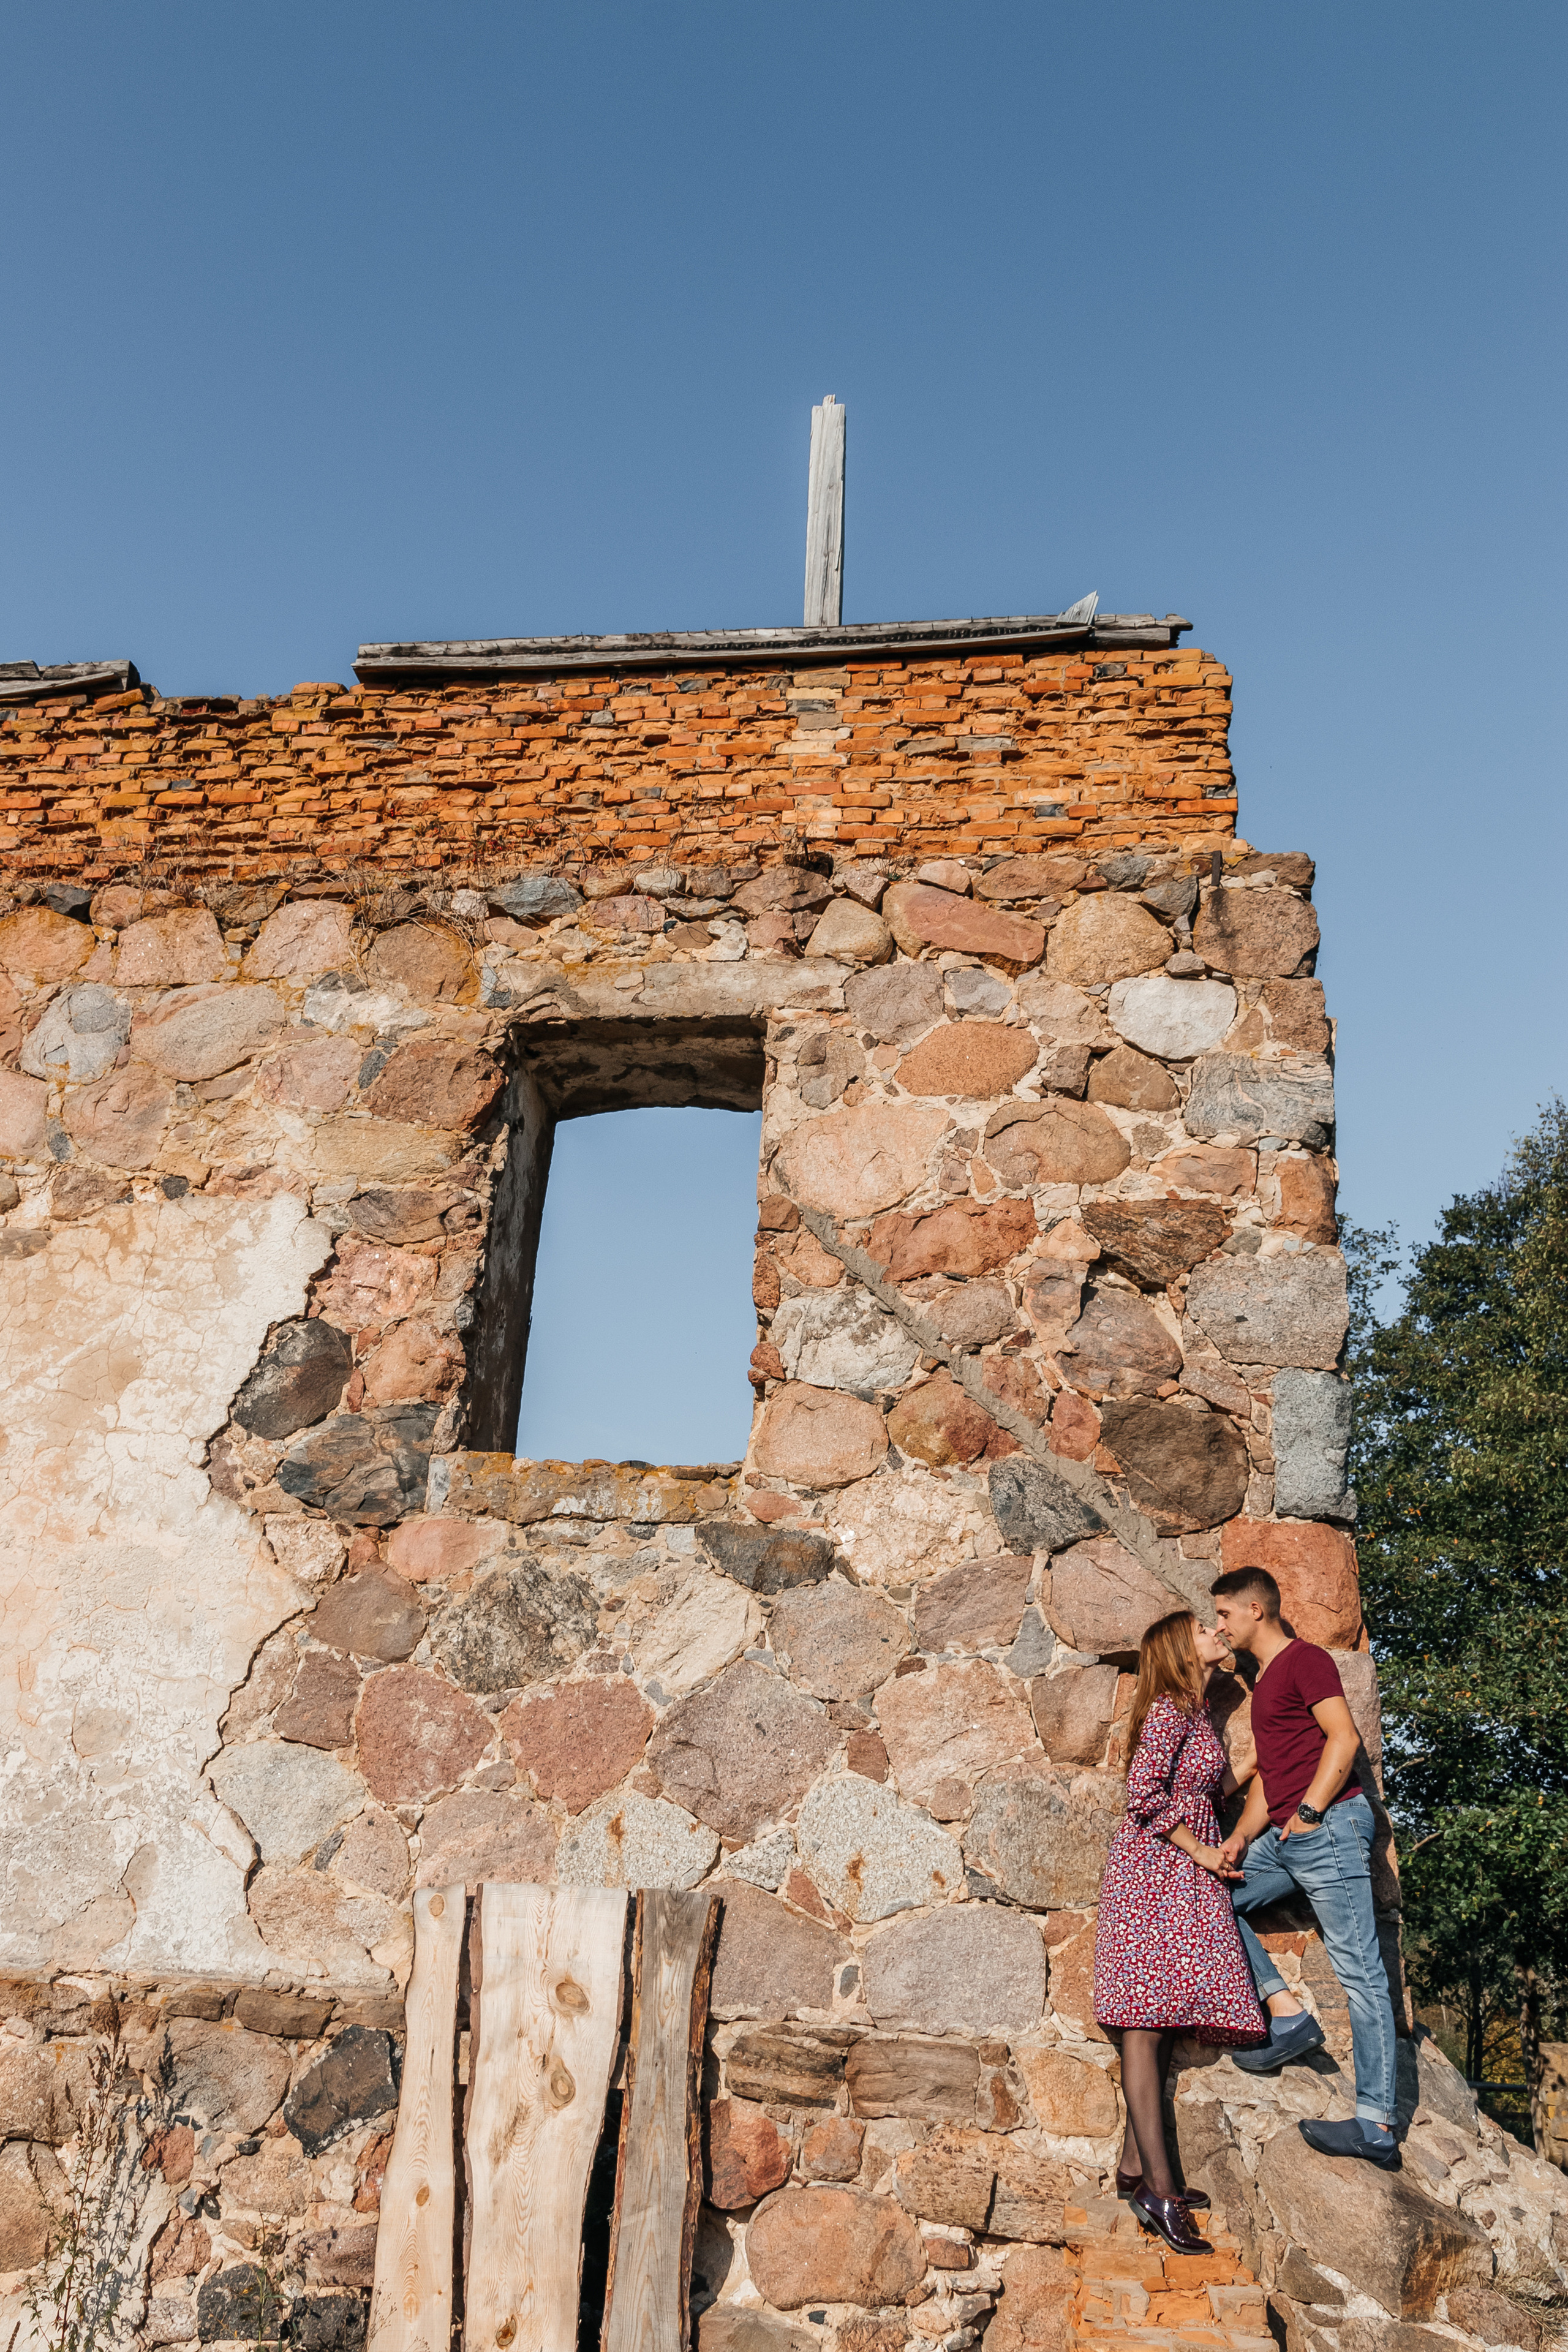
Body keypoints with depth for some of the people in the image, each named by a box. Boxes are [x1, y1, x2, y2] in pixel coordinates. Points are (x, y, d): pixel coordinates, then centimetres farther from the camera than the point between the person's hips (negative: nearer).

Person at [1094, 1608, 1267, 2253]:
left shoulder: (1196, 1711, 18)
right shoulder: (1170, 1709, -11)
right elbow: (1143, 1794, -19)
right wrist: (1200, 1851, -12)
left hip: (1185, 1874, 9)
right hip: (1153, 1868, -9)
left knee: (1163, 2020, 8)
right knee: (1147, 2022, -8)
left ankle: (1134, 2168, 12)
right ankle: (1158, 2187, -8)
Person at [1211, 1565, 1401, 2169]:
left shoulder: (1305, 1659, -6)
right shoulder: (1264, 1681, 21)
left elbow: (1344, 1738, -16)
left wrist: (1308, 1812, -18)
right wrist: (1241, 1837, 9)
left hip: (1328, 1825, -10)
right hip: (1284, 1837, 10)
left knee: (1358, 1970, -6)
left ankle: (1377, 2125, -3)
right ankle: (1288, 2016, 6)